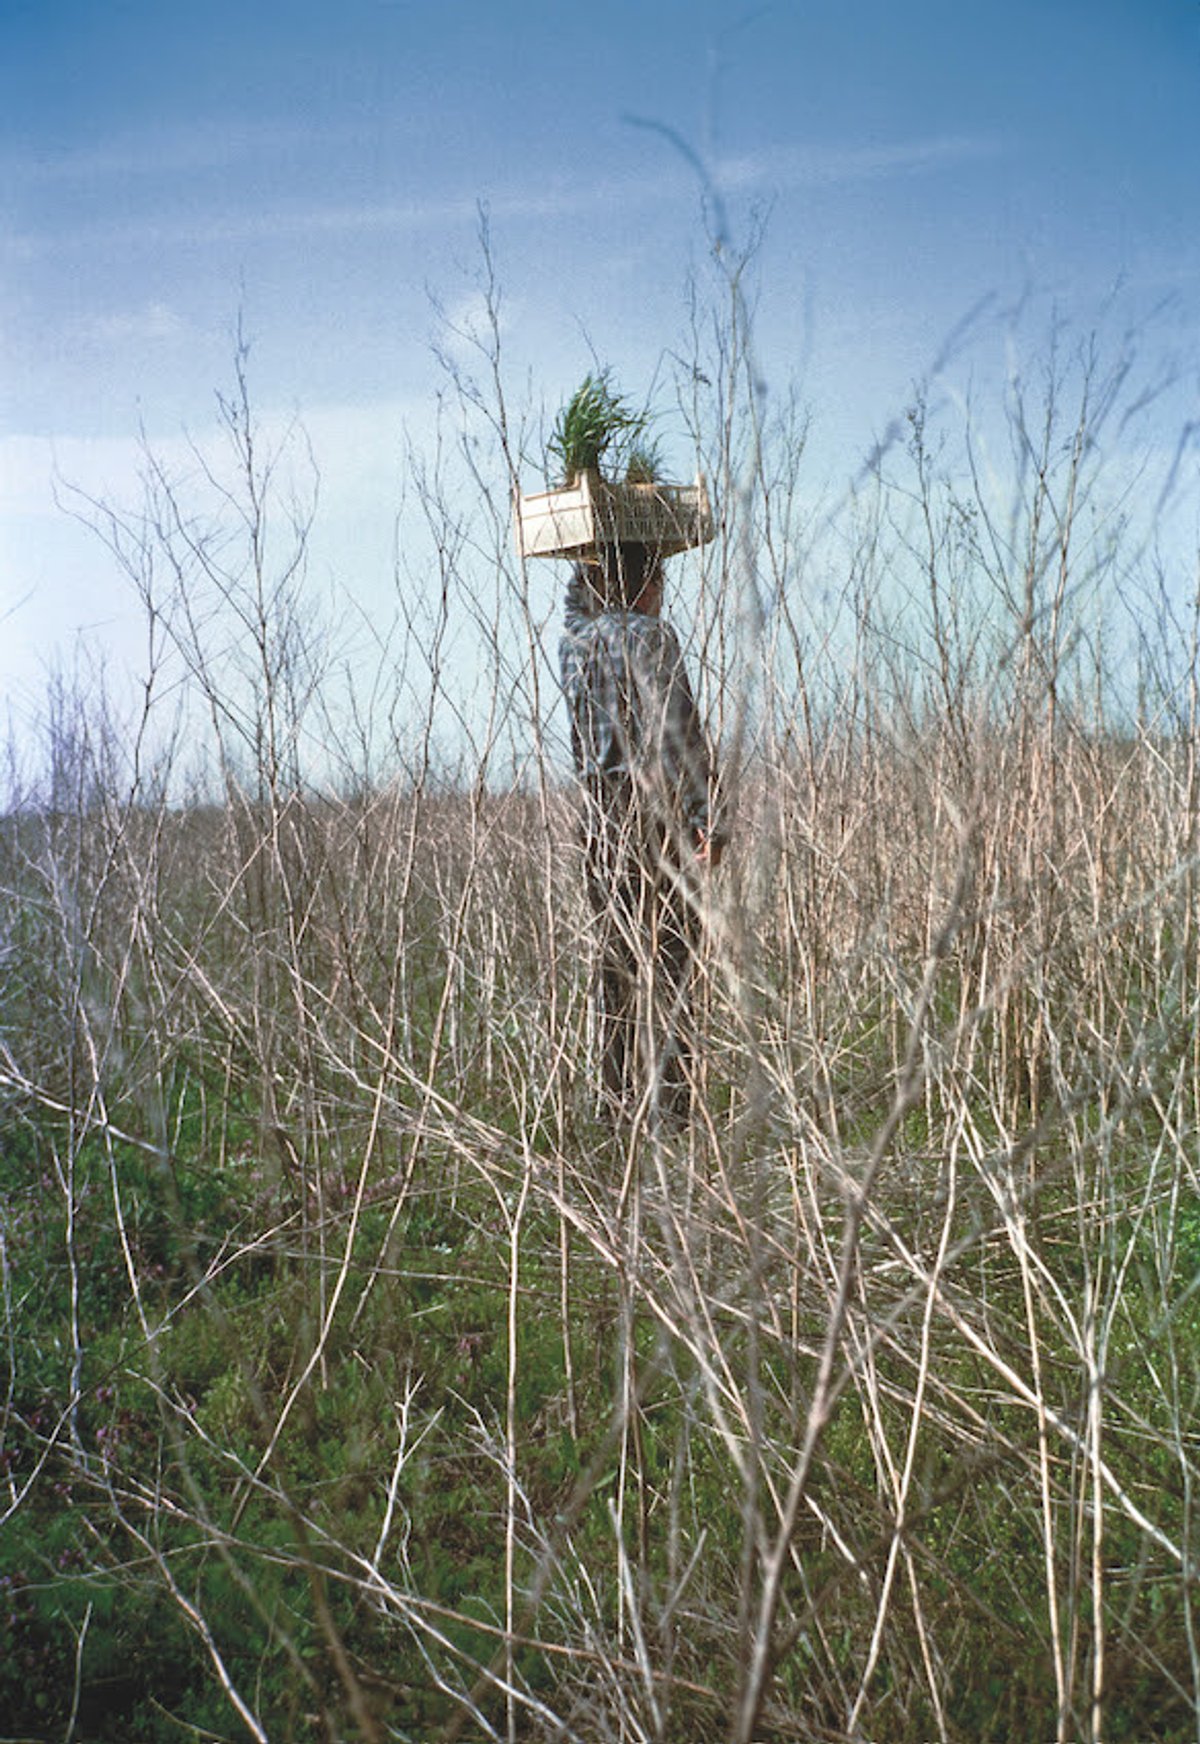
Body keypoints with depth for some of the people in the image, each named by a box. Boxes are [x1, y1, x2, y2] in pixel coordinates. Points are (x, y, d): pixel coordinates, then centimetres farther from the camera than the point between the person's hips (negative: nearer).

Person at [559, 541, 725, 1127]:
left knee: (614, 955, 10)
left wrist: (595, 560, 31)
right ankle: (670, 1100, -3)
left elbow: (578, 601, 38)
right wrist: (706, 817, -15)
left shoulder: (575, 638, 12)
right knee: (670, 956, -4)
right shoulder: (650, 637, -8)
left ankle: (621, 1099, 14)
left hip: (601, 810, 7)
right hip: (657, 808, -7)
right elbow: (675, 733, -15)